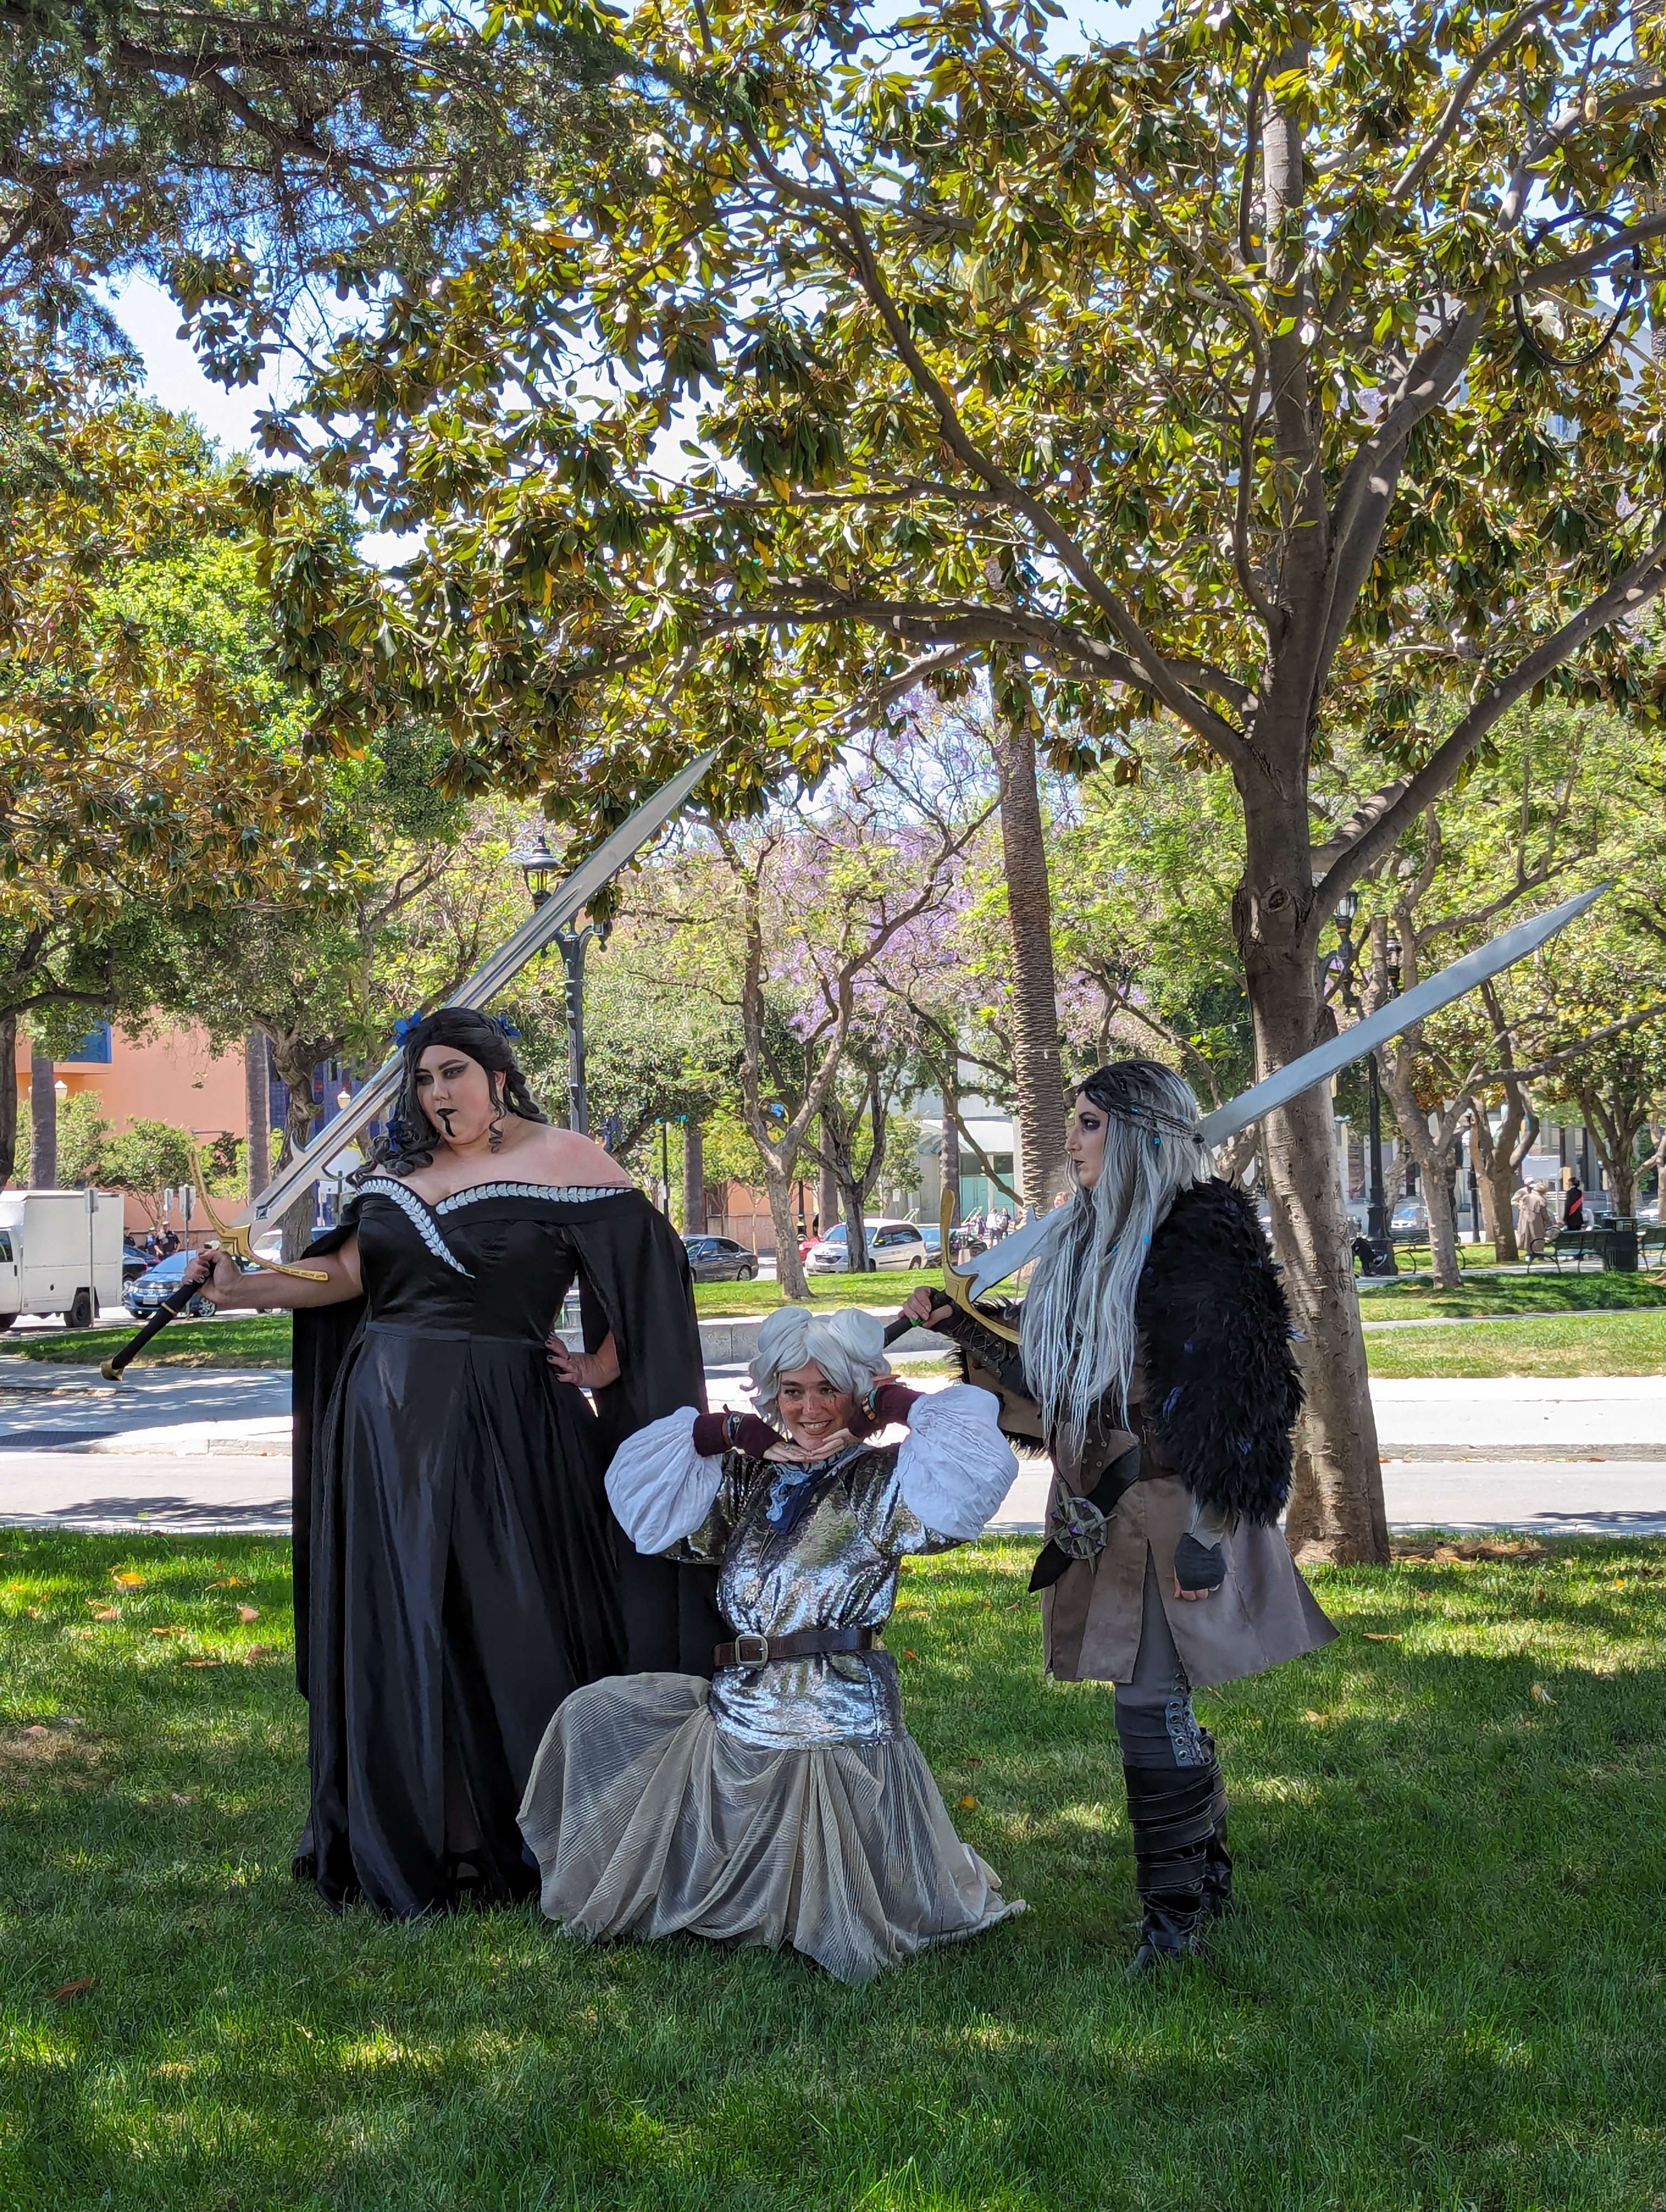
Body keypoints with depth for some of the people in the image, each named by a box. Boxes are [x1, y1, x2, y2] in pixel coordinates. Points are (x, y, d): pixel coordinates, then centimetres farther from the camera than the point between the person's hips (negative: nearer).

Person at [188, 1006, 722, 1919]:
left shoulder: (561, 1161, -2)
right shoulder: (396, 1171, 12)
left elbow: (652, 1263, -4)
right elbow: (346, 1274, 7)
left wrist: (605, 1367, -6)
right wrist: (250, 1290, -3)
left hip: (504, 1431, -4)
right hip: (389, 1427, 5)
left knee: (508, 1632, -3)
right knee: (392, 1630, 6)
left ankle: (526, 1844, 8)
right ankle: (405, 1840, 16)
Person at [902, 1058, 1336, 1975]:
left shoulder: (1200, 1237, -13)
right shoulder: (1091, 1242, 12)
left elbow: (1221, 1394, -17)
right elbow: (1052, 1382, 20)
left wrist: (1206, 1536, -19)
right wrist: (961, 1326, 14)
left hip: (1165, 1510, -8)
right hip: (1101, 1509, 8)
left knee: (1148, 1703, -7)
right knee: (1158, 1704, 12)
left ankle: (1175, 1908, 5)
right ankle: (1207, 1879, 25)